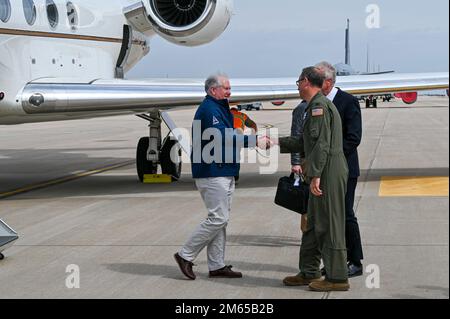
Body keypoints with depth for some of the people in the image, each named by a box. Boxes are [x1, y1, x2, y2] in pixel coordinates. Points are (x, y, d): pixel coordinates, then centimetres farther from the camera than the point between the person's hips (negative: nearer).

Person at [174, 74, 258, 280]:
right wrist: (254, 140, -23)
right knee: (218, 219, -11)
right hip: (212, 173, -11)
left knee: (221, 220, 10)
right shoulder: (209, 109, -13)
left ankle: (217, 266, 14)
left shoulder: (220, 108, 20)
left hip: (224, 173, 11)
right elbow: (223, 137, -23)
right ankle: (186, 255, -1)